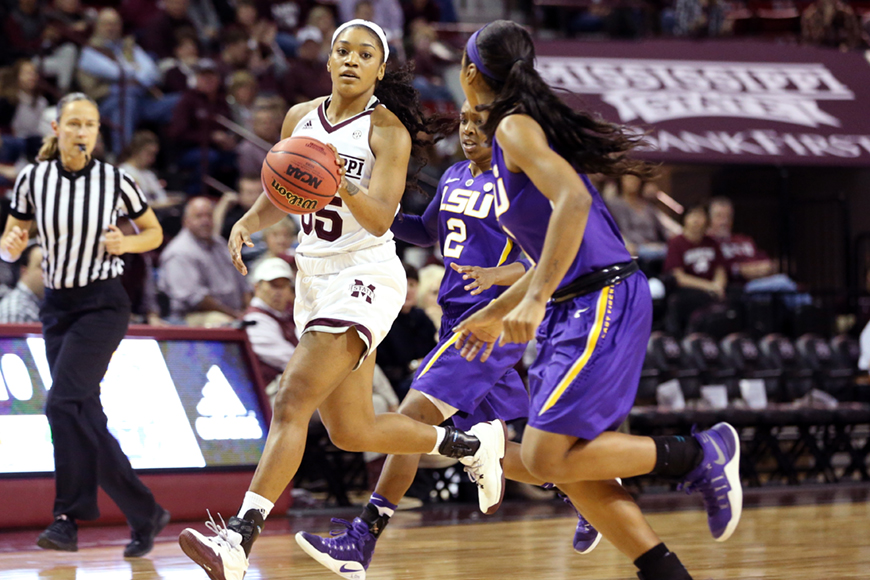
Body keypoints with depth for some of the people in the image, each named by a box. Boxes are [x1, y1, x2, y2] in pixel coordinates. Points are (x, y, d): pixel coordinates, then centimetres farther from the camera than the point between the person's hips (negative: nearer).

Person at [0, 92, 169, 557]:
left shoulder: (115, 180, -8)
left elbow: (154, 232, 6)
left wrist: (126, 243, -14)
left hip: (102, 305, -5)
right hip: (57, 306, 5)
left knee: (63, 402, -19)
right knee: (85, 415, 5)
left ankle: (69, 518, -13)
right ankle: (144, 514, 14)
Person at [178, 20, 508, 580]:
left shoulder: (387, 129, -9)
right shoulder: (300, 118, 9)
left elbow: (379, 220, -20)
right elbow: (280, 196, 22)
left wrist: (341, 182, -38)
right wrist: (246, 224, 3)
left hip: (365, 276, -8)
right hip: (315, 276, 8)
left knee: (293, 401, -22)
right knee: (353, 431, 12)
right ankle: (472, 442, 33)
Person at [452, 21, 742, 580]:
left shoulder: (515, 126, -9)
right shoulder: (514, 132, 20)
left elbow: (572, 200, -26)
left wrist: (535, 300, -28)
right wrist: (495, 315, 31)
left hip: (601, 303, -10)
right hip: (578, 306, 10)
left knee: (546, 457, -13)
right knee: (571, 467, 6)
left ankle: (702, 454, -3)